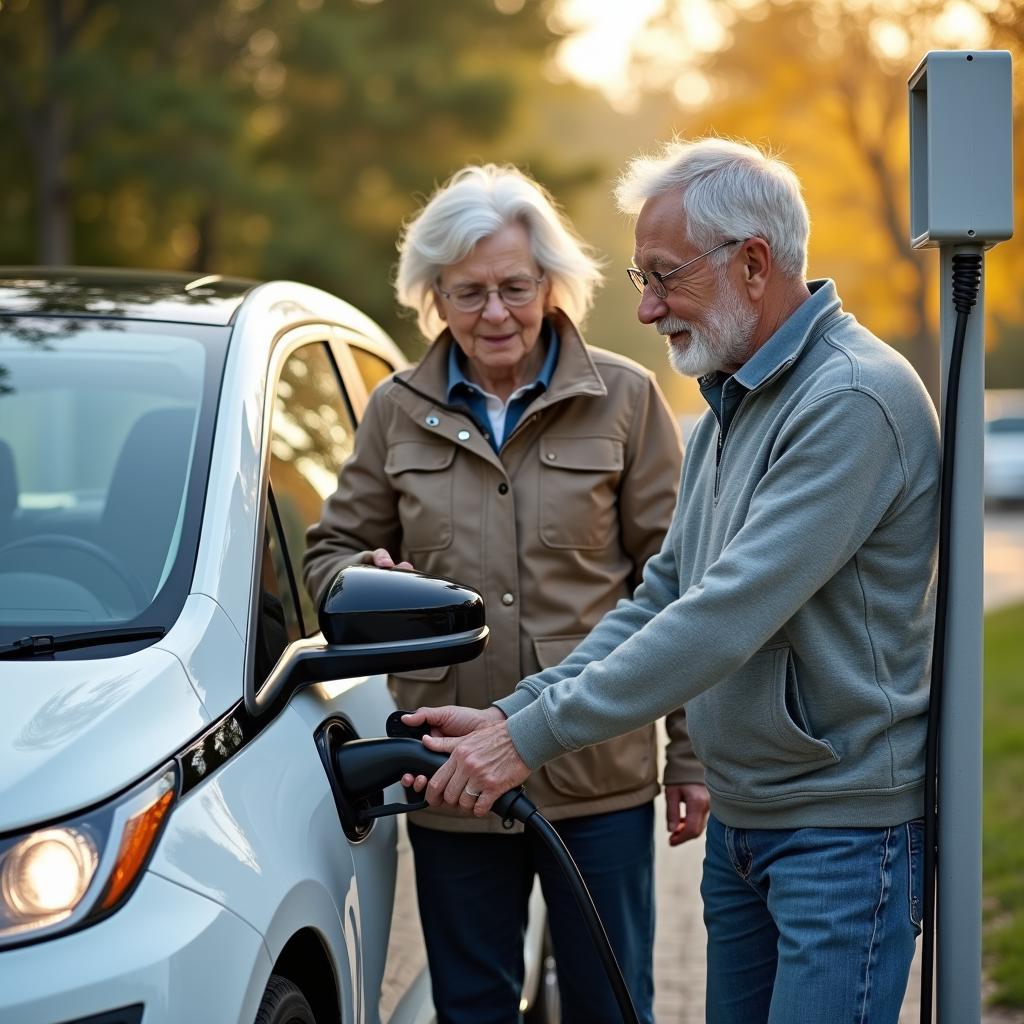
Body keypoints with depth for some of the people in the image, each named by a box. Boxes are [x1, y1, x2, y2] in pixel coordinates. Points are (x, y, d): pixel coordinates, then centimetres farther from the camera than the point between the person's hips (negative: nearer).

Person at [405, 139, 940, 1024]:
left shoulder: (855, 401, -20)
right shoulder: (730, 405, 12)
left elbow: (728, 617, -27)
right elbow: (661, 598, 12)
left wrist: (534, 735, -23)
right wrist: (507, 714, 1)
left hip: (843, 826, -9)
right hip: (740, 816, 9)